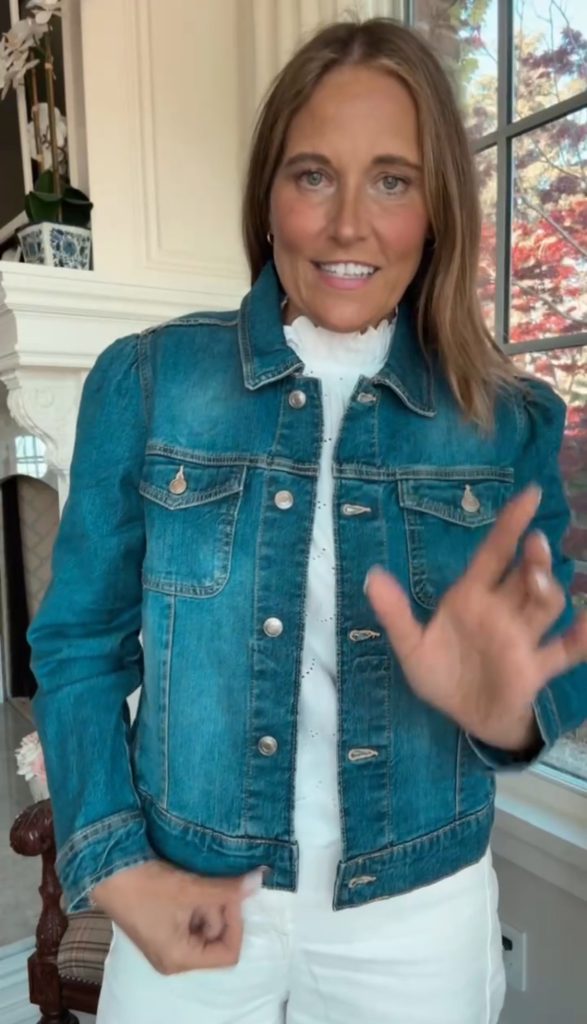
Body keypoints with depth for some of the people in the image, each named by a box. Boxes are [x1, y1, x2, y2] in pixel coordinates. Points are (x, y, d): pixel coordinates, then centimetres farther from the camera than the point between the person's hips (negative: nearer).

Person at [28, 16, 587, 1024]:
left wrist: (505, 705, -23)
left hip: (422, 919, 2)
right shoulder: (145, 381, -9)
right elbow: (80, 644, -4)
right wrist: (117, 868, -12)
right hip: (188, 908, 0)